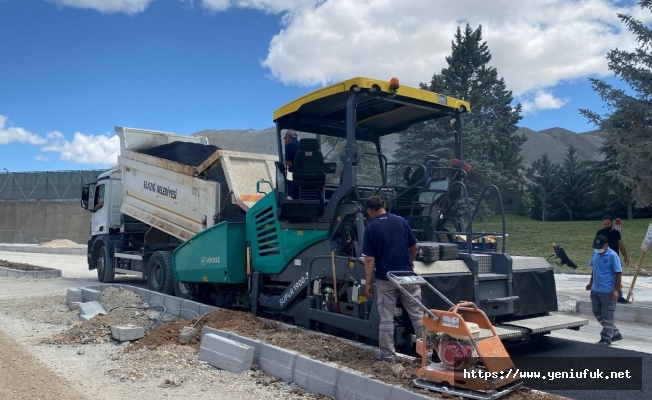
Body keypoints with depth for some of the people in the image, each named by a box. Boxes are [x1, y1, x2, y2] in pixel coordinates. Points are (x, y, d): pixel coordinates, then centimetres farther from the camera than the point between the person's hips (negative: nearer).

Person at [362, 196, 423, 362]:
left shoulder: (371, 228, -7)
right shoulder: (401, 221, 1)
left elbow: (369, 259, -9)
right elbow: (414, 247, 10)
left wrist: (368, 283, -4)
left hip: (385, 279, -2)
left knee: (386, 318, 7)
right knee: (417, 314, 11)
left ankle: (388, 355, 12)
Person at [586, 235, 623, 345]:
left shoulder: (612, 256, -16)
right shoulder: (595, 253, 6)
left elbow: (618, 273, -16)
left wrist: (616, 290, -18)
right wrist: (591, 283, 21)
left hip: (607, 292, -8)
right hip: (595, 290, 8)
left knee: (607, 316, 2)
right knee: (597, 314, 16)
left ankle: (606, 339, 14)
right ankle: (615, 333, 29)